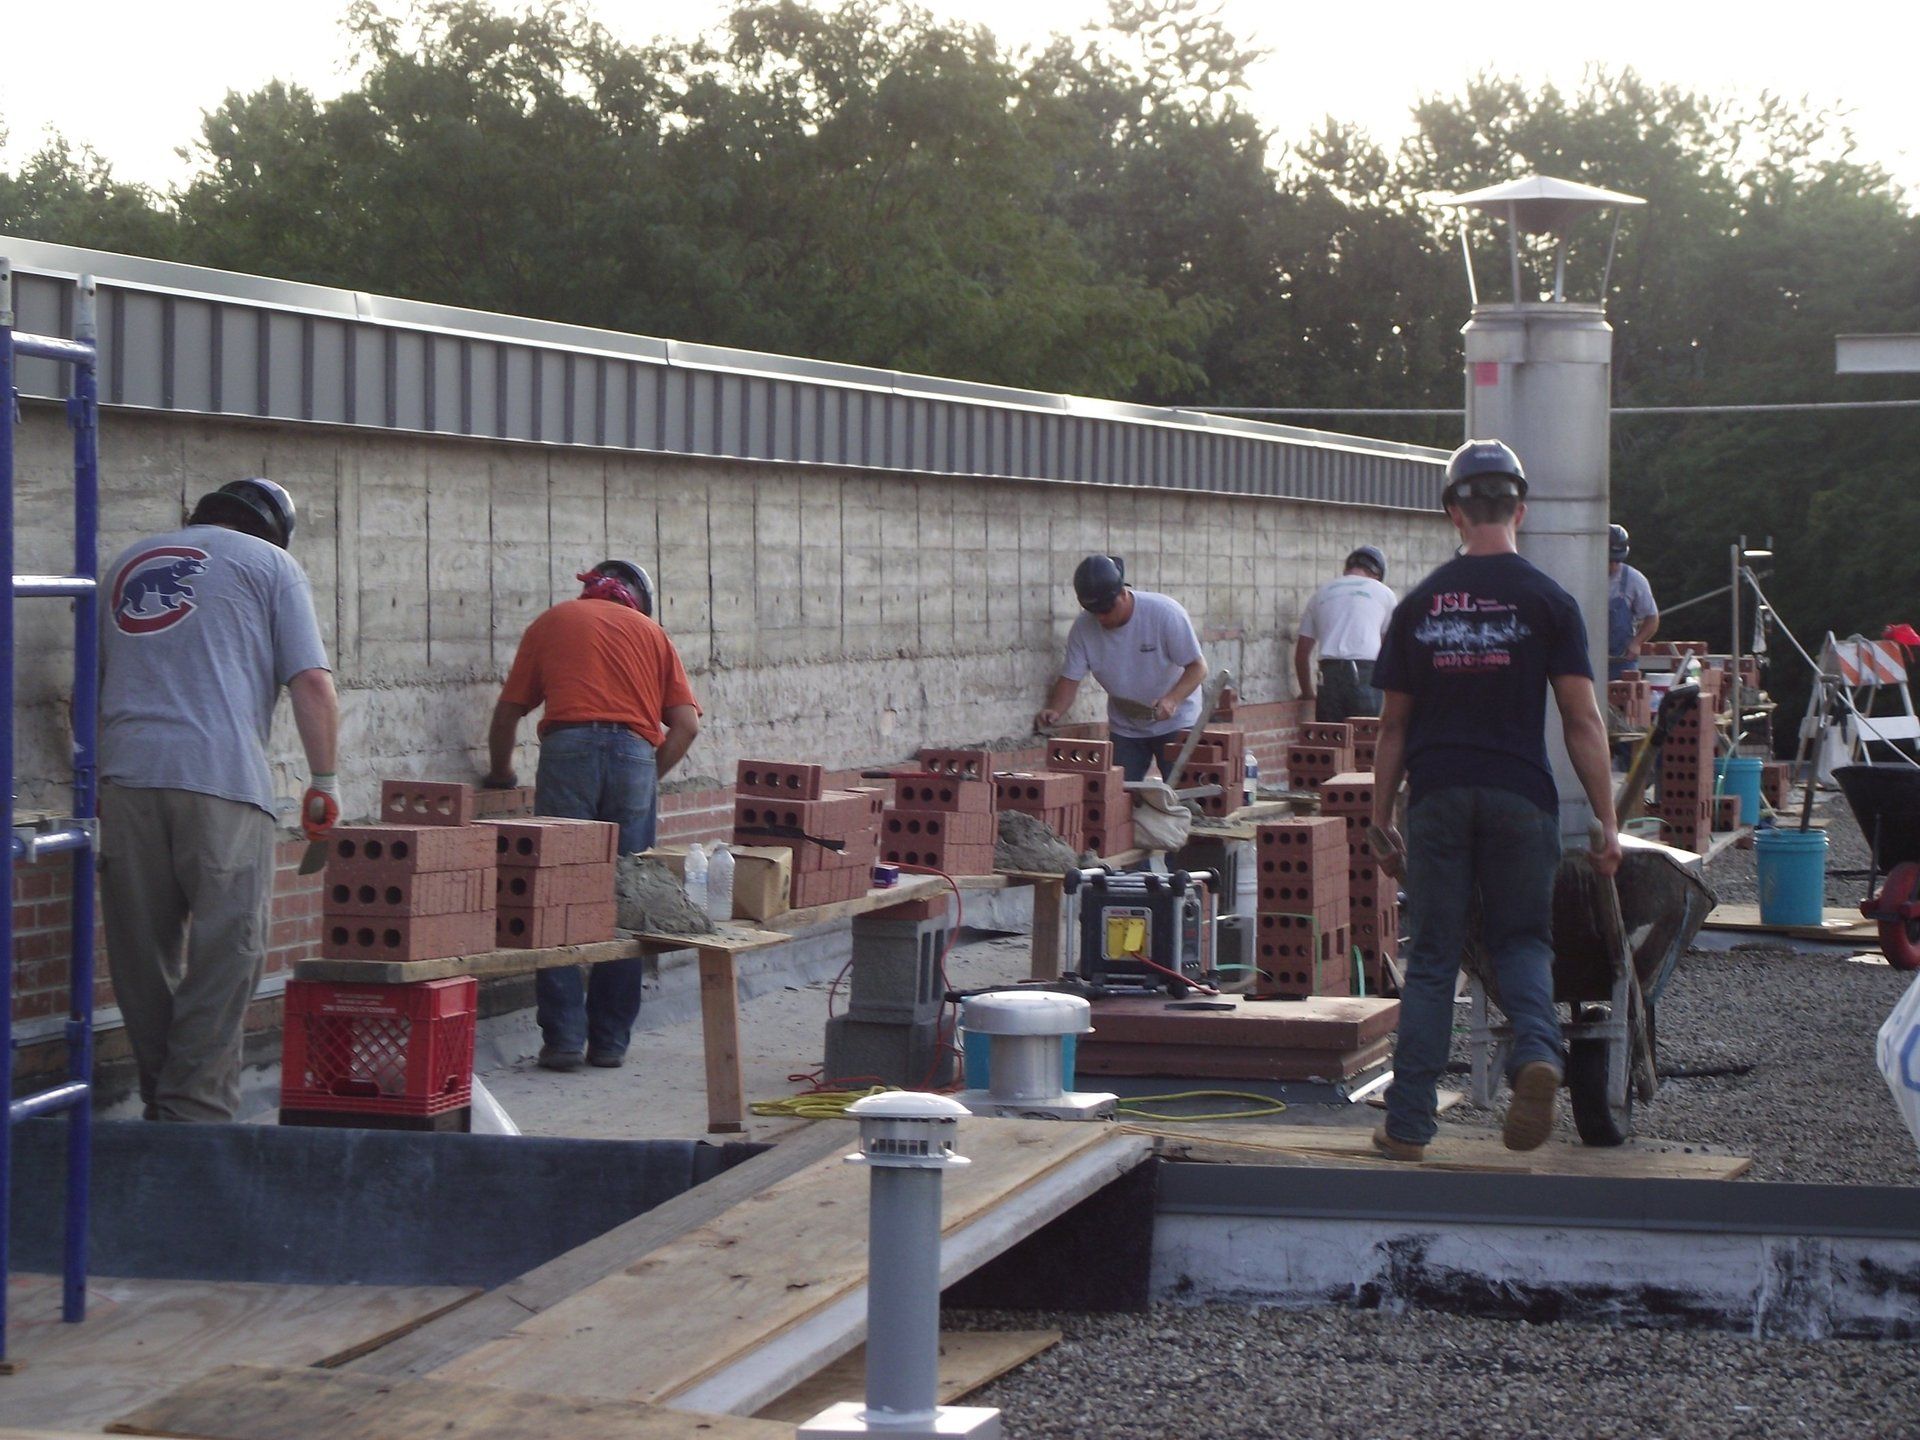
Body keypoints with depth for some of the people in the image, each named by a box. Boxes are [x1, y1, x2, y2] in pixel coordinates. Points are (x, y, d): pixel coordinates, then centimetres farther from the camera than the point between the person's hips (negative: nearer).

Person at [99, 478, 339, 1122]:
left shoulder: (127, 564, 25)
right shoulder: (269, 565, 10)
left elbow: (89, 684, 30)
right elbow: (311, 682, 0)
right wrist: (324, 782, 7)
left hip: (126, 778, 5)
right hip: (219, 778, -5)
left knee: (141, 955, 10)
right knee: (223, 959, -2)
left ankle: (161, 1106, 16)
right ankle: (197, 1111, -7)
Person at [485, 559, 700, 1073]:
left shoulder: (552, 622, 20)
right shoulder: (649, 632, 21)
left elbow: (508, 712, 17)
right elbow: (686, 722, 10)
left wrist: (501, 774, 33)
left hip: (568, 747, -1)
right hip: (634, 754, 1)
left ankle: (564, 1039, -4)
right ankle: (610, 1041, 8)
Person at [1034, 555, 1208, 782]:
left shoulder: (1166, 613, -22)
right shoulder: (1083, 627, -12)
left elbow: (1198, 667, -18)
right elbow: (1070, 678, -7)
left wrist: (1172, 700, -36)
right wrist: (1054, 711, -28)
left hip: (1175, 723, -3)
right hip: (1125, 728, 3)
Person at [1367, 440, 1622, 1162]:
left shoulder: (1418, 605, 6)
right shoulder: (1547, 602, -1)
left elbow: (1394, 726, 9)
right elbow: (1583, 721, -4)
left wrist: (1381, 819, 15)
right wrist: (1606, 821, -1)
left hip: (1437, 798, 1)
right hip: (1520, 797, -1)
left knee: (1431, 958, 7)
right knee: (1521, 940, 13)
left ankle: (1408, 1124, 6)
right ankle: (1538, 1051, -17)